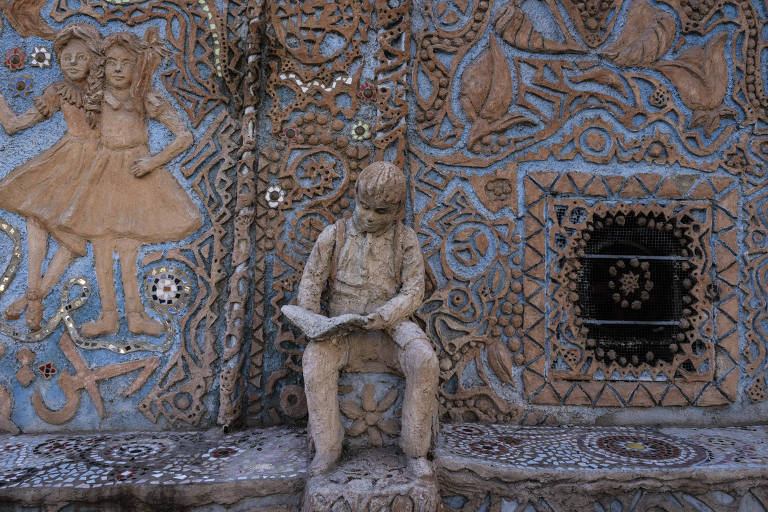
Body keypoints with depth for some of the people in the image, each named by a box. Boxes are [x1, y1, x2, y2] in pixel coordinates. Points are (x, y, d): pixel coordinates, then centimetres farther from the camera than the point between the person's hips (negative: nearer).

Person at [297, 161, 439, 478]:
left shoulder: (405, 240, 2)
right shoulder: (334, 235, 4)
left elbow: (413, 293, -4)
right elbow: (310, 282, 3)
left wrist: (383, 317, -22)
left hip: (390, 327, 0)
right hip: (342, 331, 1)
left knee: (424, 362, -30)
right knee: (316, 358, -31)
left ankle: (415, 450, -14)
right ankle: (327, 448, -17)